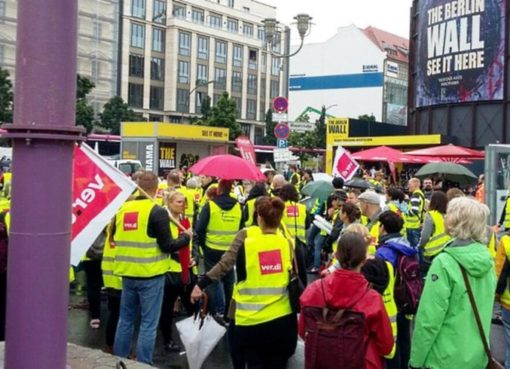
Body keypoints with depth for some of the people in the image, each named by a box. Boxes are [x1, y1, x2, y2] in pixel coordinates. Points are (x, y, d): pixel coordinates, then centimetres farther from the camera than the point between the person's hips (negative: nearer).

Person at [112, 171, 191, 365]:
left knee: (126, 319, 17)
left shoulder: (123, 208, 4)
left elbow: (115, 238, 15)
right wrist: (185, 237, 2)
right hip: (150, 274, -6)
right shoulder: (157, 212, -13)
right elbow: (167, 246, -14)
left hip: (128, 273, 6)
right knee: (148, 323, 3)